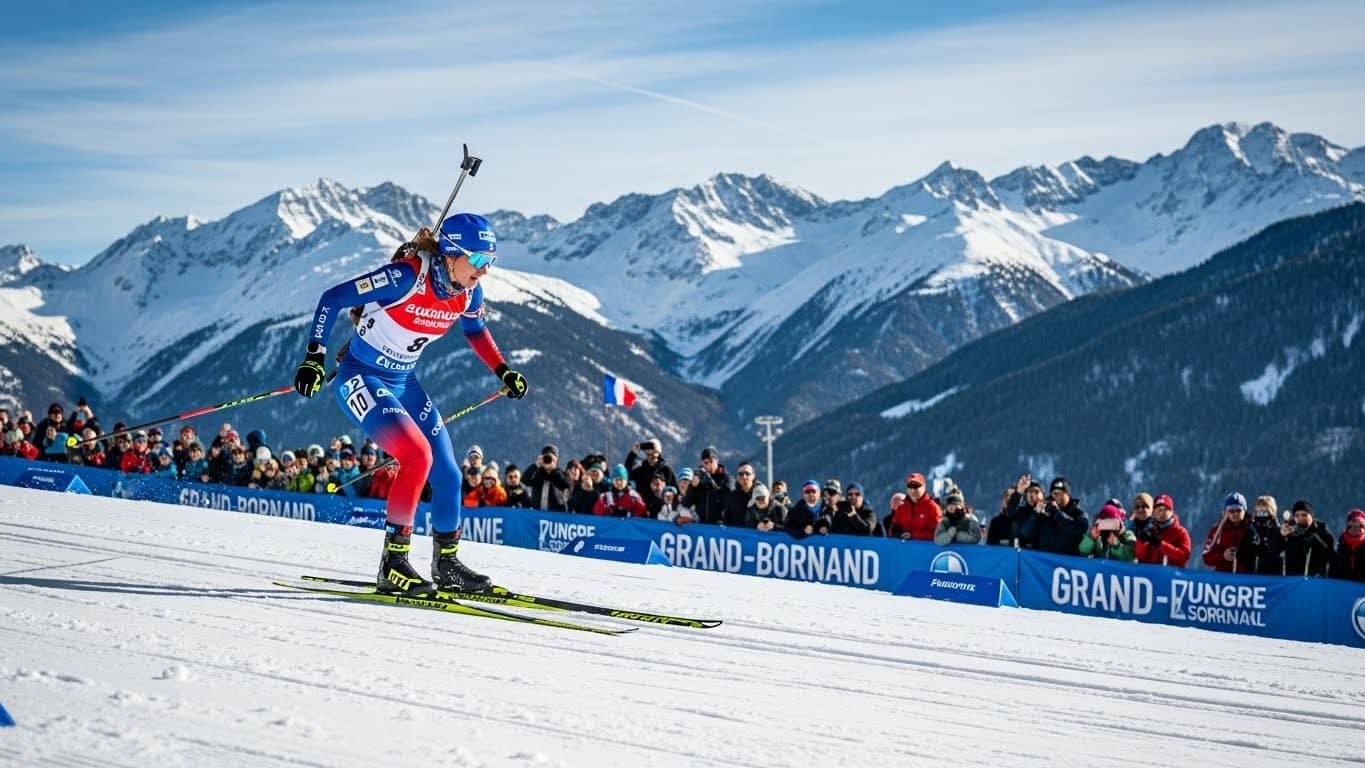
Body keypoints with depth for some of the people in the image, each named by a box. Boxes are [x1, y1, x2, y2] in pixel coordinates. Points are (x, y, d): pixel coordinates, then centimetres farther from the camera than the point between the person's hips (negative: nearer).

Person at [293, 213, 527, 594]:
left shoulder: (468, 291, -5)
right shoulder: (407, 277, -27)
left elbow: (475, 330, 19)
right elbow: (333, 298, -24)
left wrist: (503, 372, 13)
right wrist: (314, 357, -29)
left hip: (404, 383, 7)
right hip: (361, 378, -7)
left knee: (447, 474, 5)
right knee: (418, 455, -26)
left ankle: (447, 564, 25)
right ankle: (393, 564, -16)